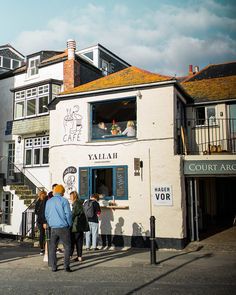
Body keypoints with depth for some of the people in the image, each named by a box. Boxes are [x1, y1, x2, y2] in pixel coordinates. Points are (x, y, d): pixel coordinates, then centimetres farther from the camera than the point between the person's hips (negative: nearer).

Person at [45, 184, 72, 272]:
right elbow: (68, 214, -9)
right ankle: (66, 266, 1)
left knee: (52, 248, 12)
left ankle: (53, 267, 13)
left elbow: (46, 215, 12)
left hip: (53, 228, 4)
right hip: (63, 228, -4)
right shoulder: (64, 201, -8)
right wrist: (69, 224, 5)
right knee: (67, 247, 6)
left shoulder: (48, 202, 7)